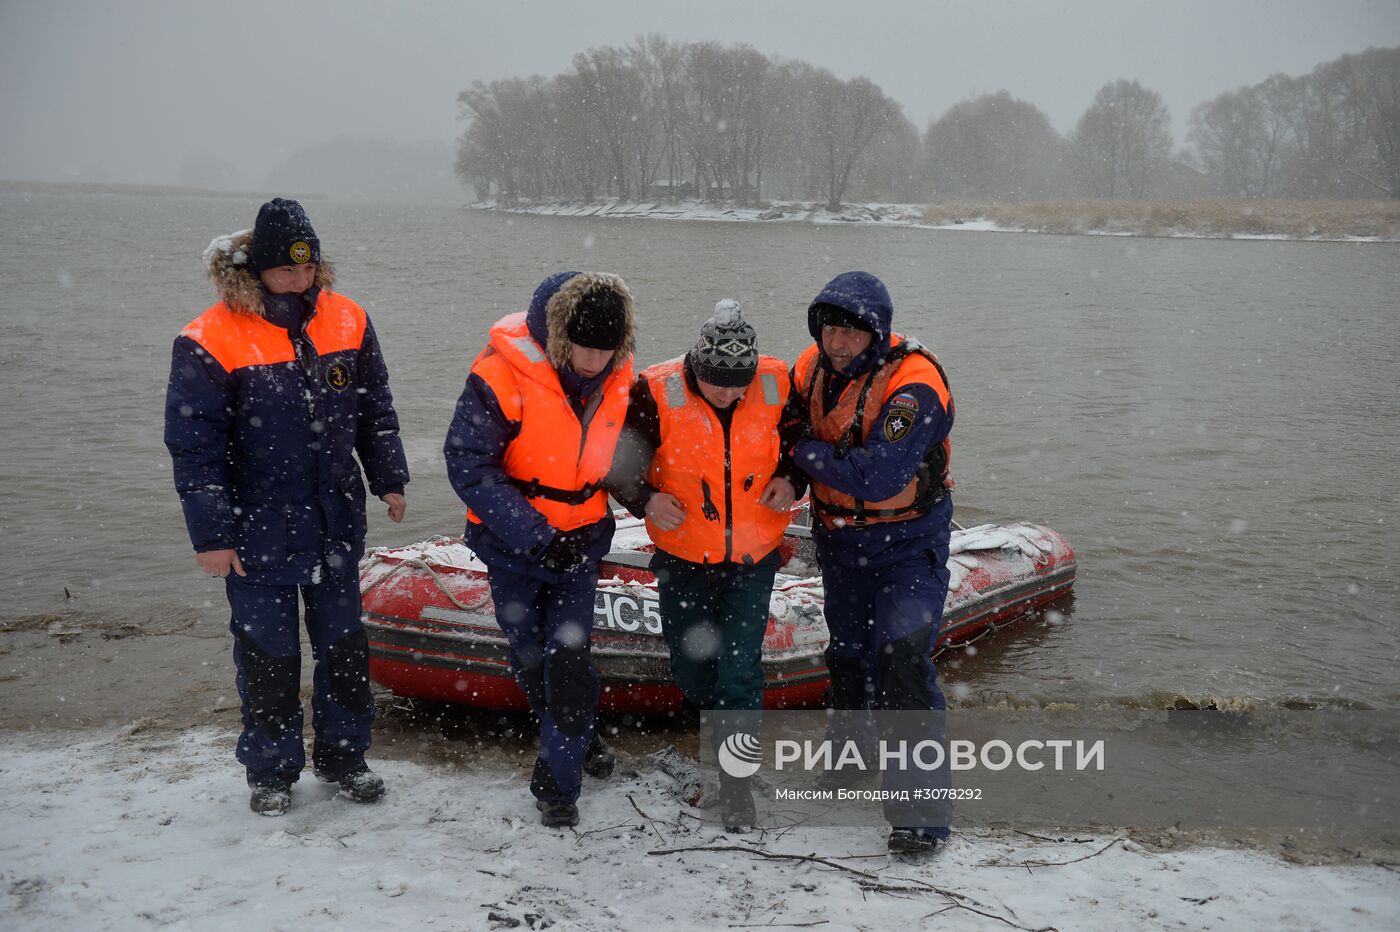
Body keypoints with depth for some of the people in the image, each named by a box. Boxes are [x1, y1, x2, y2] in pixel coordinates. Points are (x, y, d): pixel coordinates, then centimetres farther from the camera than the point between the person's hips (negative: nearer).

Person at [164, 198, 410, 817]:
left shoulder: (346, 321, 0)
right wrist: (211, 534, -12)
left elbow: (375, 409, 13)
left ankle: (343, 755, 31)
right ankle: (271, 771, 25)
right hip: (257, 529, -4)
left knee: (343, 643, 14)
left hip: (336, 524, 4)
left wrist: (388, 479, 12)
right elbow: (193, 446, -12)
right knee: (268, 653, 7)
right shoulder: (211, 342, -14)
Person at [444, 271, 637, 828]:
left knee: (569, 654, -7)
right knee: (529, 656, 12)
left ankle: (558, 781, 6)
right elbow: (468, 465, -22)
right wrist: (536, 535, -23)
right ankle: (577, 736, 37)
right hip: (512, 541, -2)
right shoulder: (502, 375, -23)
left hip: (580, 539, 2)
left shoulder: (618, 377, -6)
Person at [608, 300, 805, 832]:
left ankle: (734, 774, 10)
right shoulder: (657, 394, -18)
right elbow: (618, 458, -6)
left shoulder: (776, 386, -11)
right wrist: (646, 499, -22)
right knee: (690, 663, 14)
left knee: (741, 667, -4)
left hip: (752, 555, 0)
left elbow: (803, 440, 9)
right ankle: (717, 718, 46)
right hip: (683, 555, 0)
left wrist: (791, 480, -10)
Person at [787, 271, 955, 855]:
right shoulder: (814, 367, -5)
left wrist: (804, 451, -24)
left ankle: (921, 805, -11)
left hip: (908, 541, -7)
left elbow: (877, 477, -35)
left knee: (901, 658, -19)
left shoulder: (913, 384, -26)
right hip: (840, 538, 7)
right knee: (847, 657, 20)